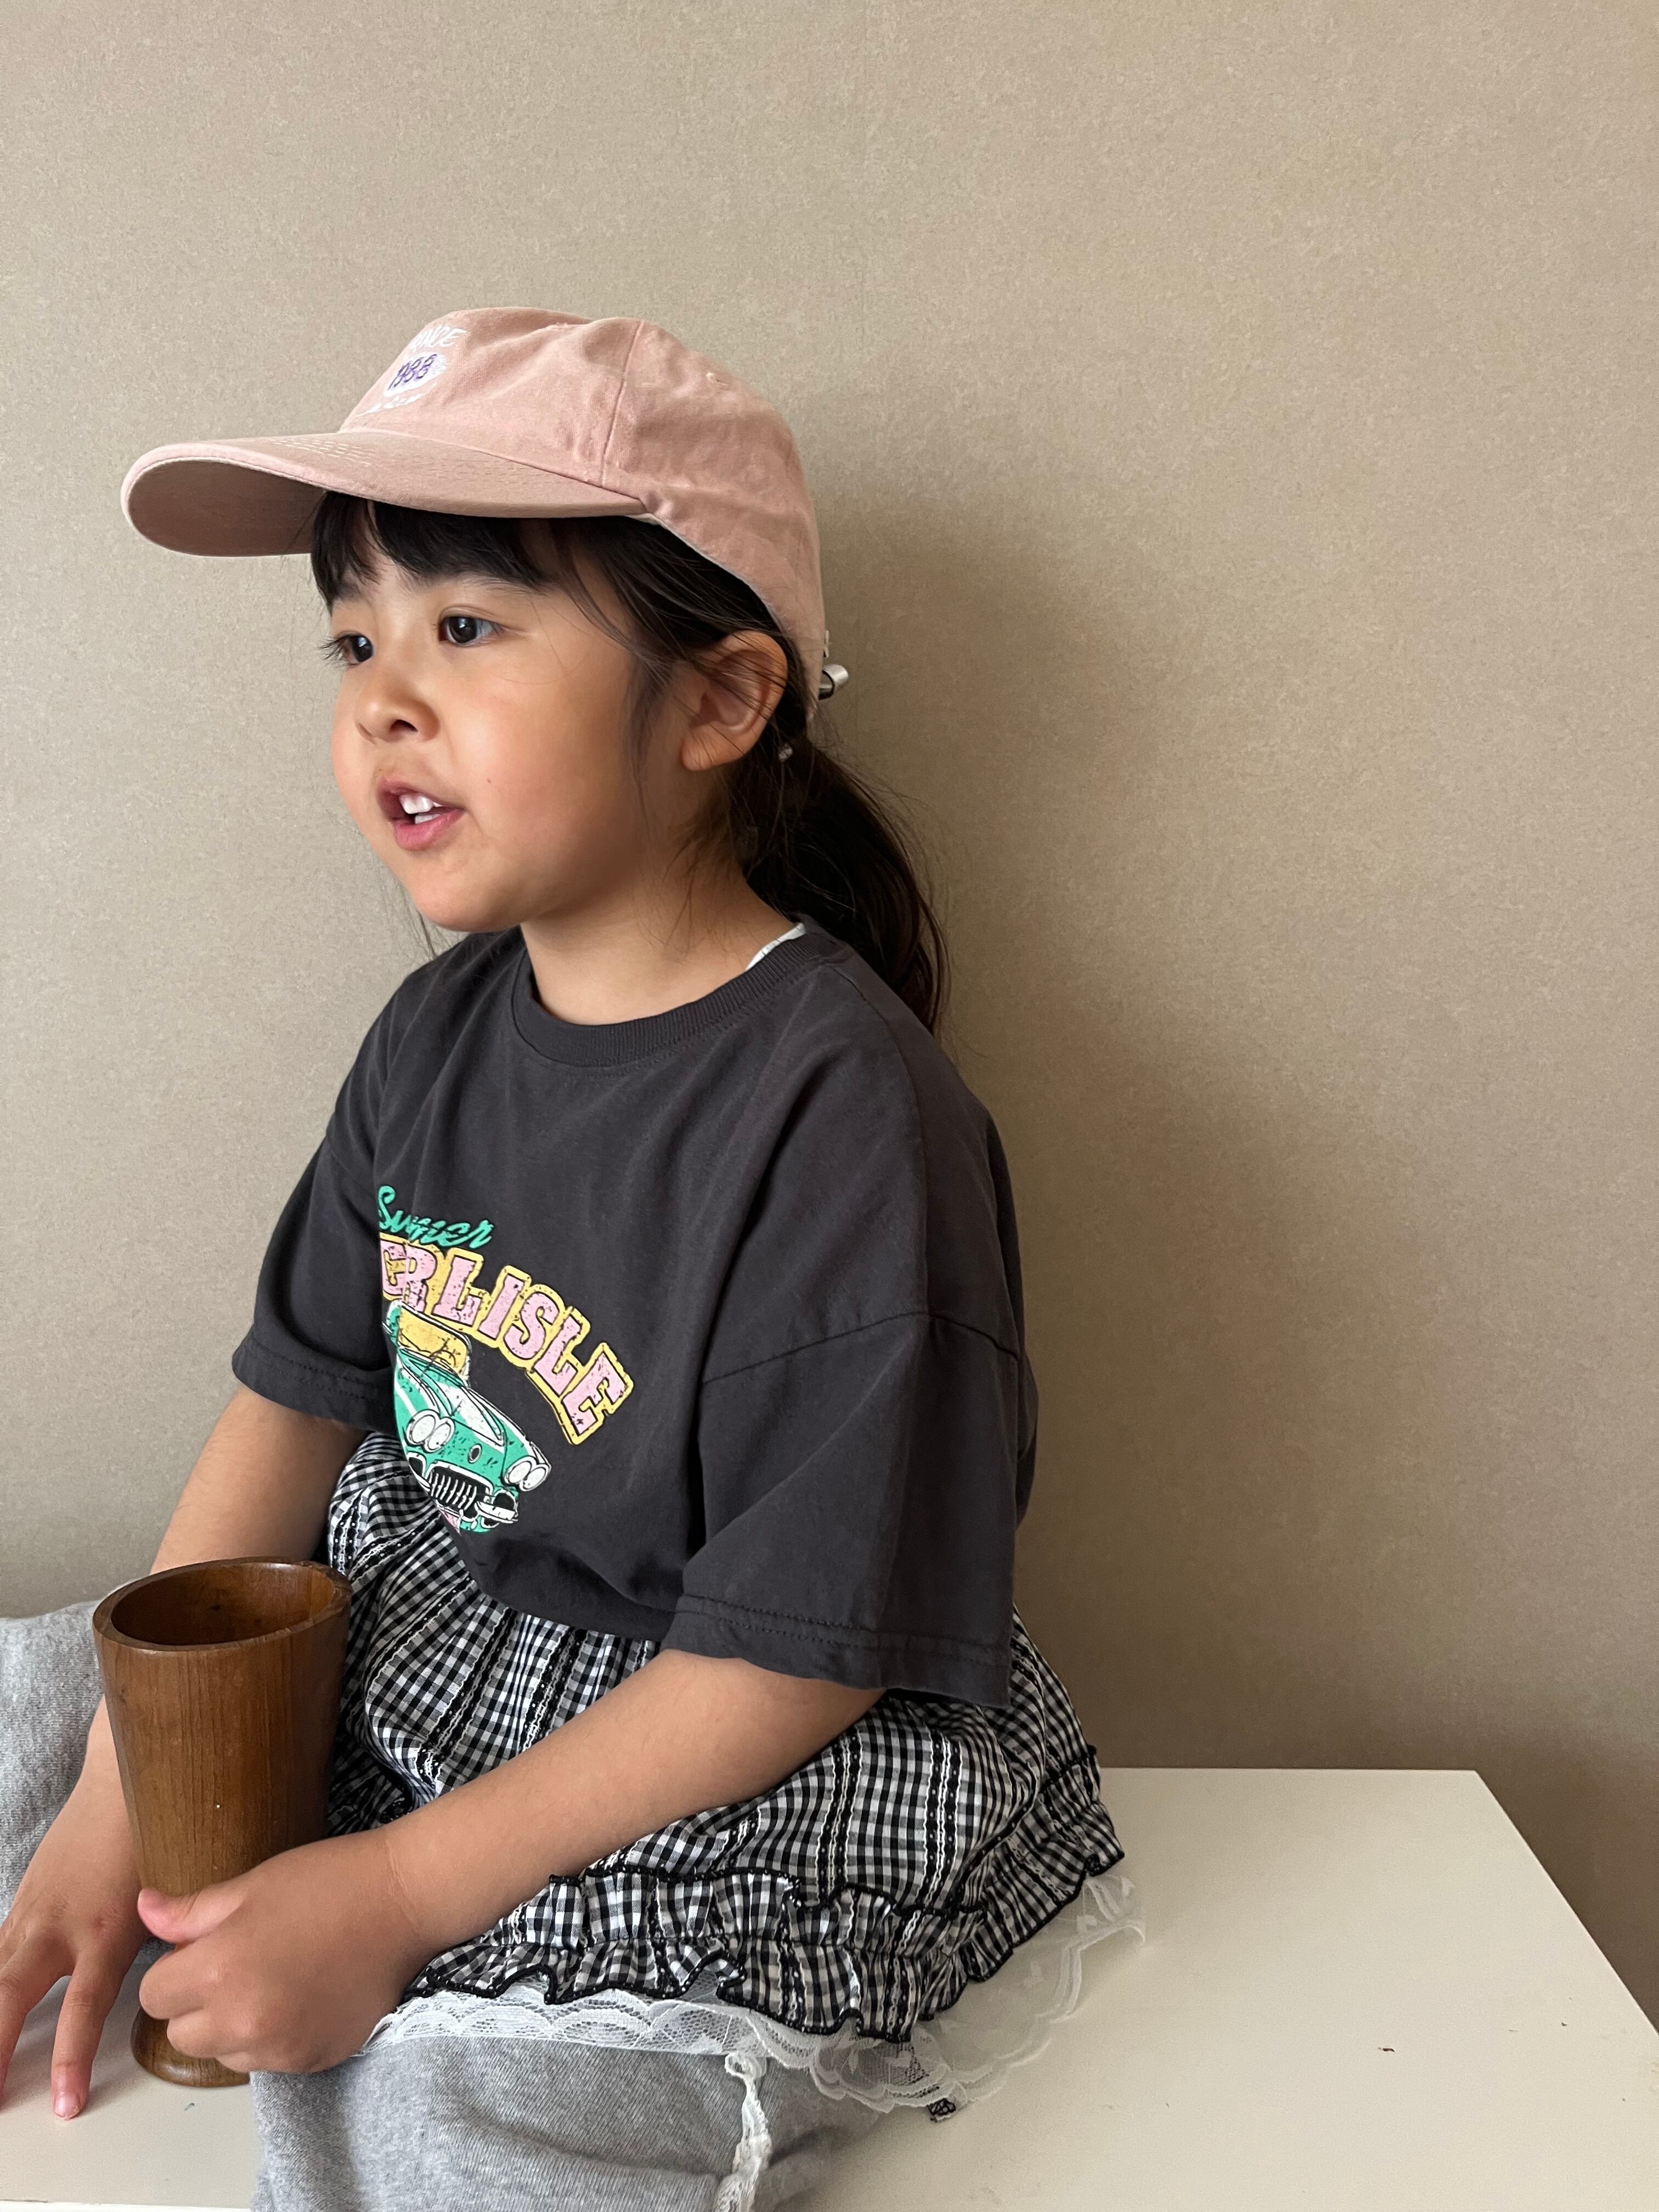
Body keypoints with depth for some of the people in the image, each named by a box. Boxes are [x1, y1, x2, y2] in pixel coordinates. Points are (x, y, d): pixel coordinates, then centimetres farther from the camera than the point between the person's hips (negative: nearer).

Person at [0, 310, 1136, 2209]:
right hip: (417, 1637, 7)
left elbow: (796, 1657, -22)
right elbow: (298, 1397, 4)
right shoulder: (442, 1032, -2)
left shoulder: (844, 1117, -26)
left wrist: (396, 1894, -19)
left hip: (750, 1801, -6)